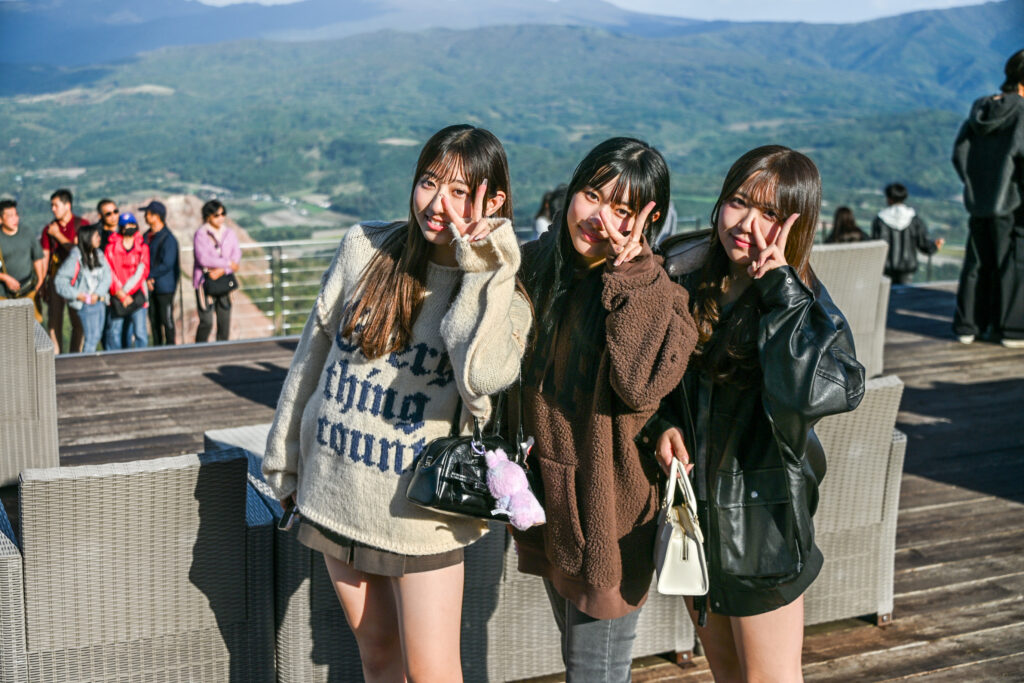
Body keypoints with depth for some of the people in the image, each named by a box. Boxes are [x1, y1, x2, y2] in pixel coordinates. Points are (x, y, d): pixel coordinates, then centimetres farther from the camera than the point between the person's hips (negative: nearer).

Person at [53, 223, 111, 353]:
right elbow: (59, 280, -12)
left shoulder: (99, 254, 7)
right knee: (92, 336, -9)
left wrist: (97, 294, -12)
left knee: (98, 335, 11)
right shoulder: (75, 258, -12)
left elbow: (107, 275, 3)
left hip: (99, 300, 7)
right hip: (86, 303, -7)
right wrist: (78, 295, -17)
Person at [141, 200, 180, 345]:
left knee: (167, 320, -2)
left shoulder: (168, 239, -13)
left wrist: (149, 275, -11)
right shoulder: (146, 236, 11)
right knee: (154, 321, 12)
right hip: (150, 286, 7)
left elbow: (167, 265, -17)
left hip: (165, 287, -7)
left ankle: (170, 347, 7)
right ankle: (157, 347, 20)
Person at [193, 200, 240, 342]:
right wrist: (228, 263, -10)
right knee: (206, 321, -9)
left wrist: (222, 270, -14)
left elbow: (237, 255, 2)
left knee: (225, 320, 5)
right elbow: (203, 259, -17)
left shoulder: (229, 233, 8)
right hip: (205, 281, -5)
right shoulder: (201, 234, -8)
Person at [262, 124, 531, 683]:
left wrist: (481, 266, -25)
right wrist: (284, 459, 12)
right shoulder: (365, 247, -2)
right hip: (336, 492, 3)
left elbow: (482, 374, -31)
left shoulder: (499, 292, -9)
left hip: (419, 508, -3)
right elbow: (312, 354, 7)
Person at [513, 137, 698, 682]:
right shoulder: (538, 265, 1)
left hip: (608, 509, -6)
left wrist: (630, 274, -30)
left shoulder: (656, 289, -16)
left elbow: (639, 385, -35)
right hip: (548, 500, 6)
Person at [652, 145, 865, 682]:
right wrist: (662, 423, -6)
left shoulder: (803, 305, -16)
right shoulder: (683, 272, -4)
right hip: (690, 500, 5)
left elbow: (814, 392, -39)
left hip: (760, 514, -5)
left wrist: (779, 286, -30)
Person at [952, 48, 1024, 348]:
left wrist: (974, 186, 14)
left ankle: (967, 326, 16)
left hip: (979, 203, 6)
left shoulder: (979, 110, 7)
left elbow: (960, 153, 6)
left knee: (977, 264, 13)